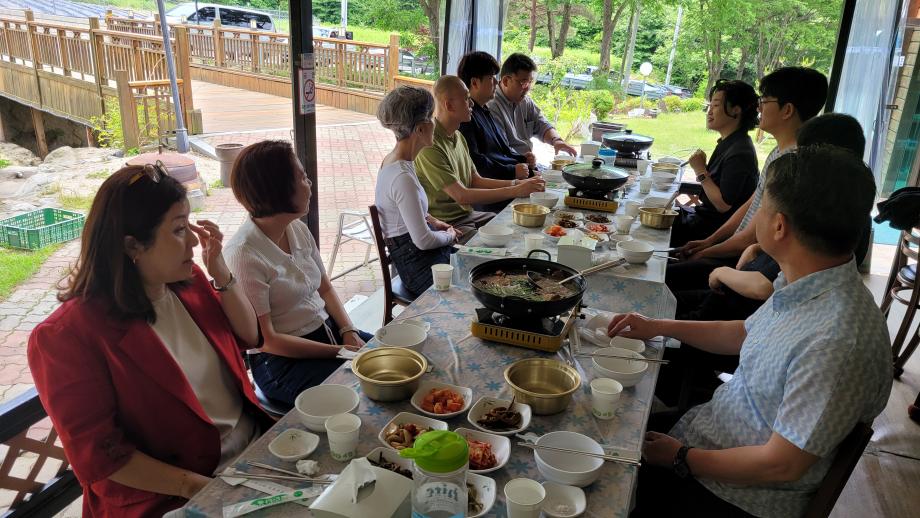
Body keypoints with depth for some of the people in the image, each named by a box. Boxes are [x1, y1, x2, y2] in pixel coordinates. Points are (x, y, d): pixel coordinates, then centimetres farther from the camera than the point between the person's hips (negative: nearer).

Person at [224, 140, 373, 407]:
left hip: (327, 330, 8)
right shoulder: (244, 254, -20)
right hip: (283, 360, -7)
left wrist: (349, 332, -6)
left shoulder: (298, 229, 3)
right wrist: (337, 351, -19)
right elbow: (267, 339, -18)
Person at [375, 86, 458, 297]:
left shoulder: (392, 160, 5)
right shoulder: (402, 177, -25)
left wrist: (432, 220, 9)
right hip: (418, 264, -9)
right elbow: (423, 240, -22)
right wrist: (449, 236, -4)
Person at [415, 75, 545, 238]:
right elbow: (461, 196, -22)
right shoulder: (430, 146, -20)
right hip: (446, 223, -9)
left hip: (467, 214, 9)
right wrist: (515, 191, -20)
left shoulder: (458, 137, 12)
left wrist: (517, 183, 0)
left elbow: (476, 181, 13)